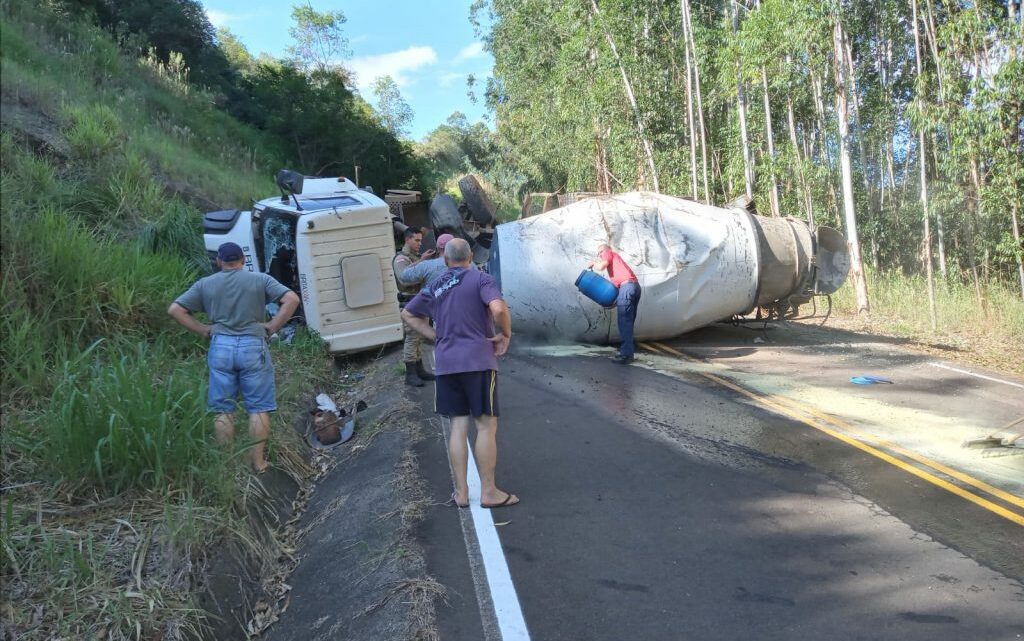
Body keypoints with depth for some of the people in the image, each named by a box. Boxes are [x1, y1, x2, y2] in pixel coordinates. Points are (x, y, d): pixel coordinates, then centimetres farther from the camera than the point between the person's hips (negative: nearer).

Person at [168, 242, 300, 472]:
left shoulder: (205, 284, 9)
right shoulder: (260, 280, 4)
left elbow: (174, 309, 6)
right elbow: (292, 299, -7)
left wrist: (203, 330, 6)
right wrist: (272, 326, -3)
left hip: (220, 347, 2)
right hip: (253, 346, -2)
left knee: (224, 410, 10)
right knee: (258, 409, 6)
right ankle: (258, 462, 8)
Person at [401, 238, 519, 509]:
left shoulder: (434, 286, 13)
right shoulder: (480, 279, -4)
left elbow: (408, 314, 23)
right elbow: (499, 308, -22)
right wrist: (505, 335, -5)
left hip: (446, 363, 5)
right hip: (478, 360, -5)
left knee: (458, 426, 10)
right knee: (486, 426, 2)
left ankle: (461, 492, 14)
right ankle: (488, 492, 6)